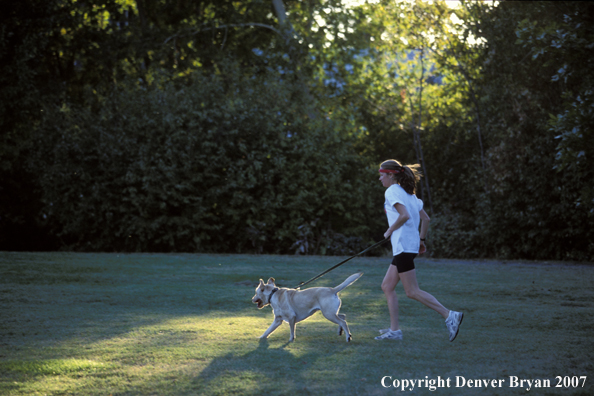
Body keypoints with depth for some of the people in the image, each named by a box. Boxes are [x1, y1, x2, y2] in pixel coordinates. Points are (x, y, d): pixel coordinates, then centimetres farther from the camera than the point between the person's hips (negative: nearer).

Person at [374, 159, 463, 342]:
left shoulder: (392, 191, -9)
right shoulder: (408, 193, 18)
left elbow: (404, 216, -22)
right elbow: (426, 219, 17)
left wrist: (390, 231, -10)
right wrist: (421, 239, 23)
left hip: (403, 245, -10)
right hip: (410, 244, 10)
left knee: (412, 292, -7)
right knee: (387, 286, 12)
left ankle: (449, 315, -11)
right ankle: (394, 330, 9)